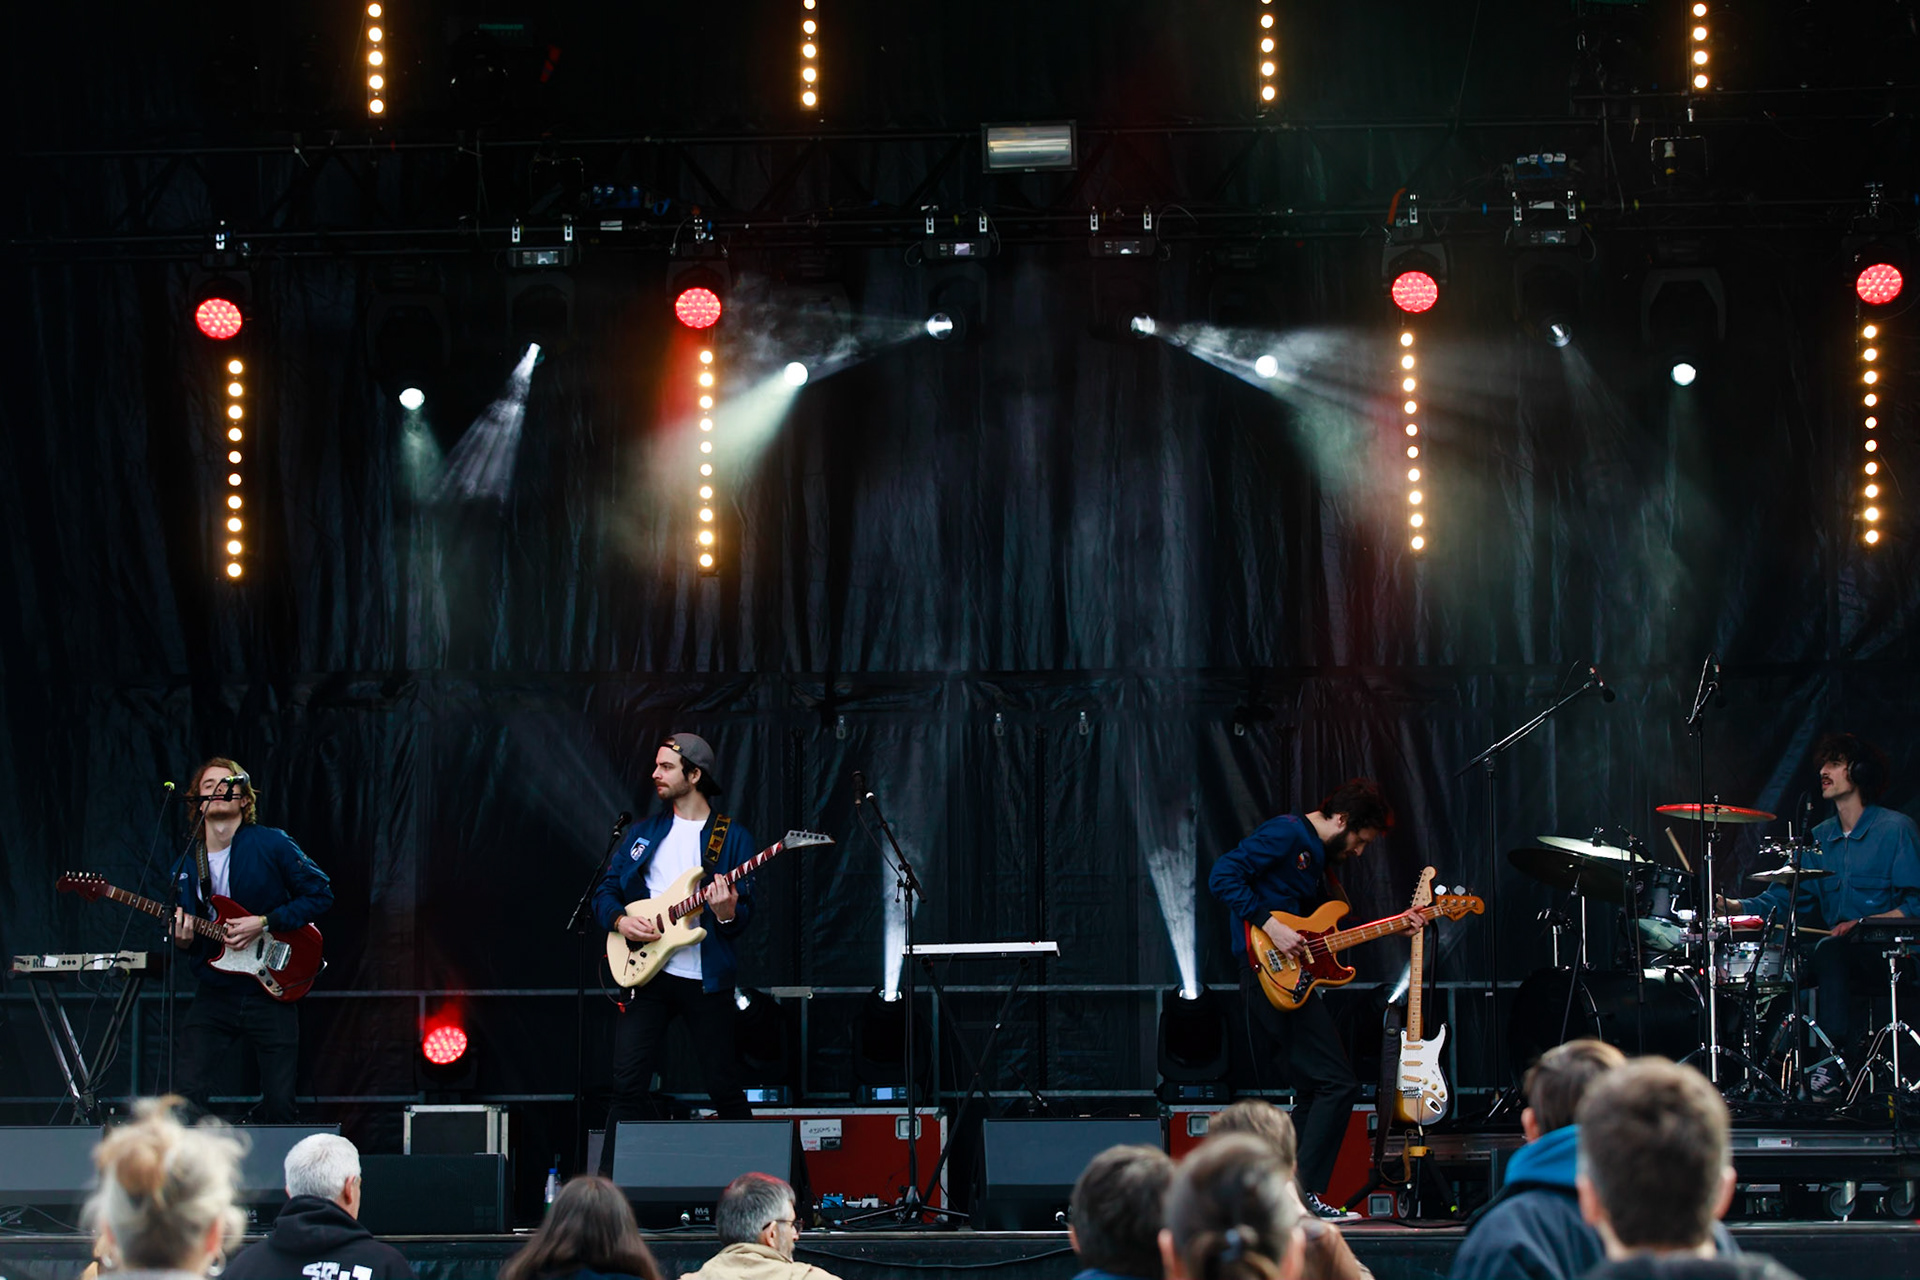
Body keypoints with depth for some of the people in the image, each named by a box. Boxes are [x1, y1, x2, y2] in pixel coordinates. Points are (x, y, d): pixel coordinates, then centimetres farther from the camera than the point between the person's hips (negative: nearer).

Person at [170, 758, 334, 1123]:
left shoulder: (271, 844, -4)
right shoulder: (186, 866, 8)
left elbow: (320, 894, -2)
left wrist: (264, 922, -13)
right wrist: (182, 940, -7)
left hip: (271, 992, -3)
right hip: (214, 995, 3)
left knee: (278, 1104, -1)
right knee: (190, 1096, -9)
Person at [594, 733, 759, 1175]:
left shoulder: (732, 838, 5)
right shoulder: (645, 833, 15)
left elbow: (745, 915, 0)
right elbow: (605, 890, 16)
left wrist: (727, 913, -23)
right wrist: (619, 920, -5)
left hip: (706, 977, -2)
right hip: (644, 972, 2)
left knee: (727, 1089, 2)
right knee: (628, 1084, -7)